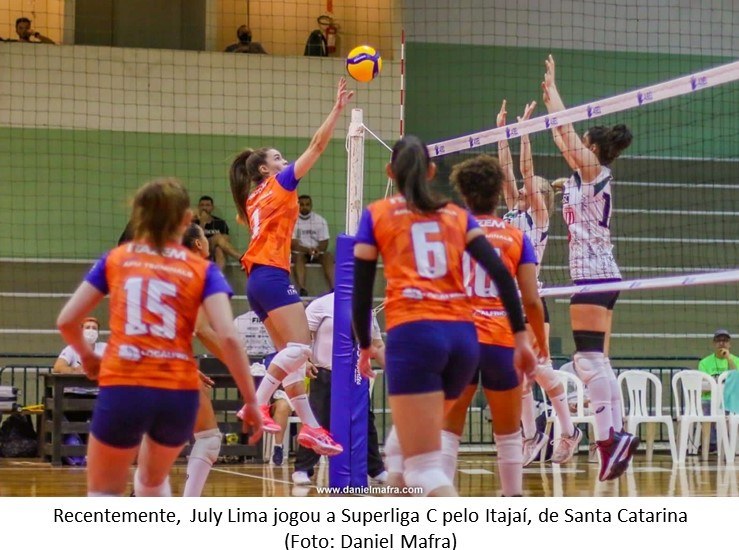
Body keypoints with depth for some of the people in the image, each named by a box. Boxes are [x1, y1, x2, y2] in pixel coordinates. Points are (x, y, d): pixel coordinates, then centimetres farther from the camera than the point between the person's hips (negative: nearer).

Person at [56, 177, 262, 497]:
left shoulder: (115, 260, 9)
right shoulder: (202, 271, 6)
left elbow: (67, 320, 8)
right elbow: (228, 338, -7)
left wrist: (86, 356, 28)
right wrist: (251, 401, 0)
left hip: (122, 389, -1)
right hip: (179, 394, 1)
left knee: (103, 495, 11)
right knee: (153, 479, 29)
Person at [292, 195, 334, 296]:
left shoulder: (320, 220, 5)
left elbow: (324, 242, 0)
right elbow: (292, 243, -10)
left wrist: (318, 250, -23)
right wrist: (307, 250, -26)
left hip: (317, 252, 2)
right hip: (299, 252, -2)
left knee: (328, 256, -28)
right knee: (299, 256, -36)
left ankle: (333, 288, -44)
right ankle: (302, 289, -56)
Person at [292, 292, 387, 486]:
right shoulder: (322, 305, -5)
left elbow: (378, 347, 17)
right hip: (325, 376, -5)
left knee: (366, 422, 8)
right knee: (317, 424, -6)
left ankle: (376, 470, 18)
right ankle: (302, 469, 1)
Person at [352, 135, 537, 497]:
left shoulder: (376, 215, 11)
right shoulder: (457, 215, 19)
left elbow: (361, 292, 8)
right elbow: (500, 273, 7)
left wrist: (365, 346, 22)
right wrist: (521, 336, 7)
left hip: (413, 334, -5)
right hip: (463, 337, 5)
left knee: (425, 470, -10)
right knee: (405, 441, 26)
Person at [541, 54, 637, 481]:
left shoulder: (595, 171, -6)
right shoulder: (588, 176, 16)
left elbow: (566, 128, -5)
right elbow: (563, 139, 28)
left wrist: (553, 89, 6)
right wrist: (549, 97, 34)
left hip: (594, 272, -10)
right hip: (598, 274, 10)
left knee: (589, 359, -16)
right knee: (598, 361, 8)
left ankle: (609, 437, -24)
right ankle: (617, 434, 6)